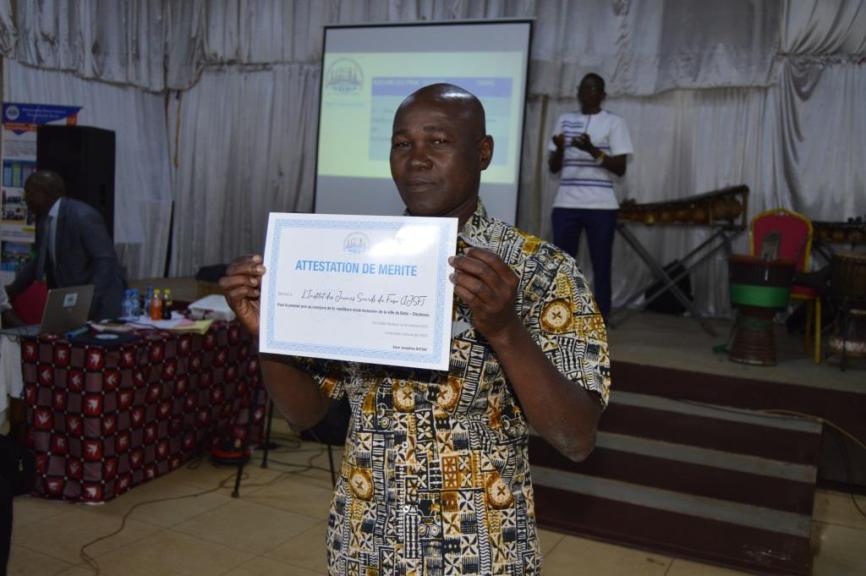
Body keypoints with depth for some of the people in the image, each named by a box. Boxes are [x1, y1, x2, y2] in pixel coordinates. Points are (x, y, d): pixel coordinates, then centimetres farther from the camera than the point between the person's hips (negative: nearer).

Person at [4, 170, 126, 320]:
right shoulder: (44, 218, 6)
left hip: (98, 302, -7)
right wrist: (12, 290, 14)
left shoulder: (82, 216, -19)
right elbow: (41, 260, 19)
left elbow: (106, 260, -21)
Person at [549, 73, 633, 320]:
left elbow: (620, 168, -4)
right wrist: (559, 149, -10)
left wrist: (592, 150, -18)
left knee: (601, 267, 0)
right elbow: (553, 168, 12)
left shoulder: (614, 122, 3)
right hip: (565, 204, 3)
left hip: (600, 206, -3)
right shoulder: (565, 120, 13)